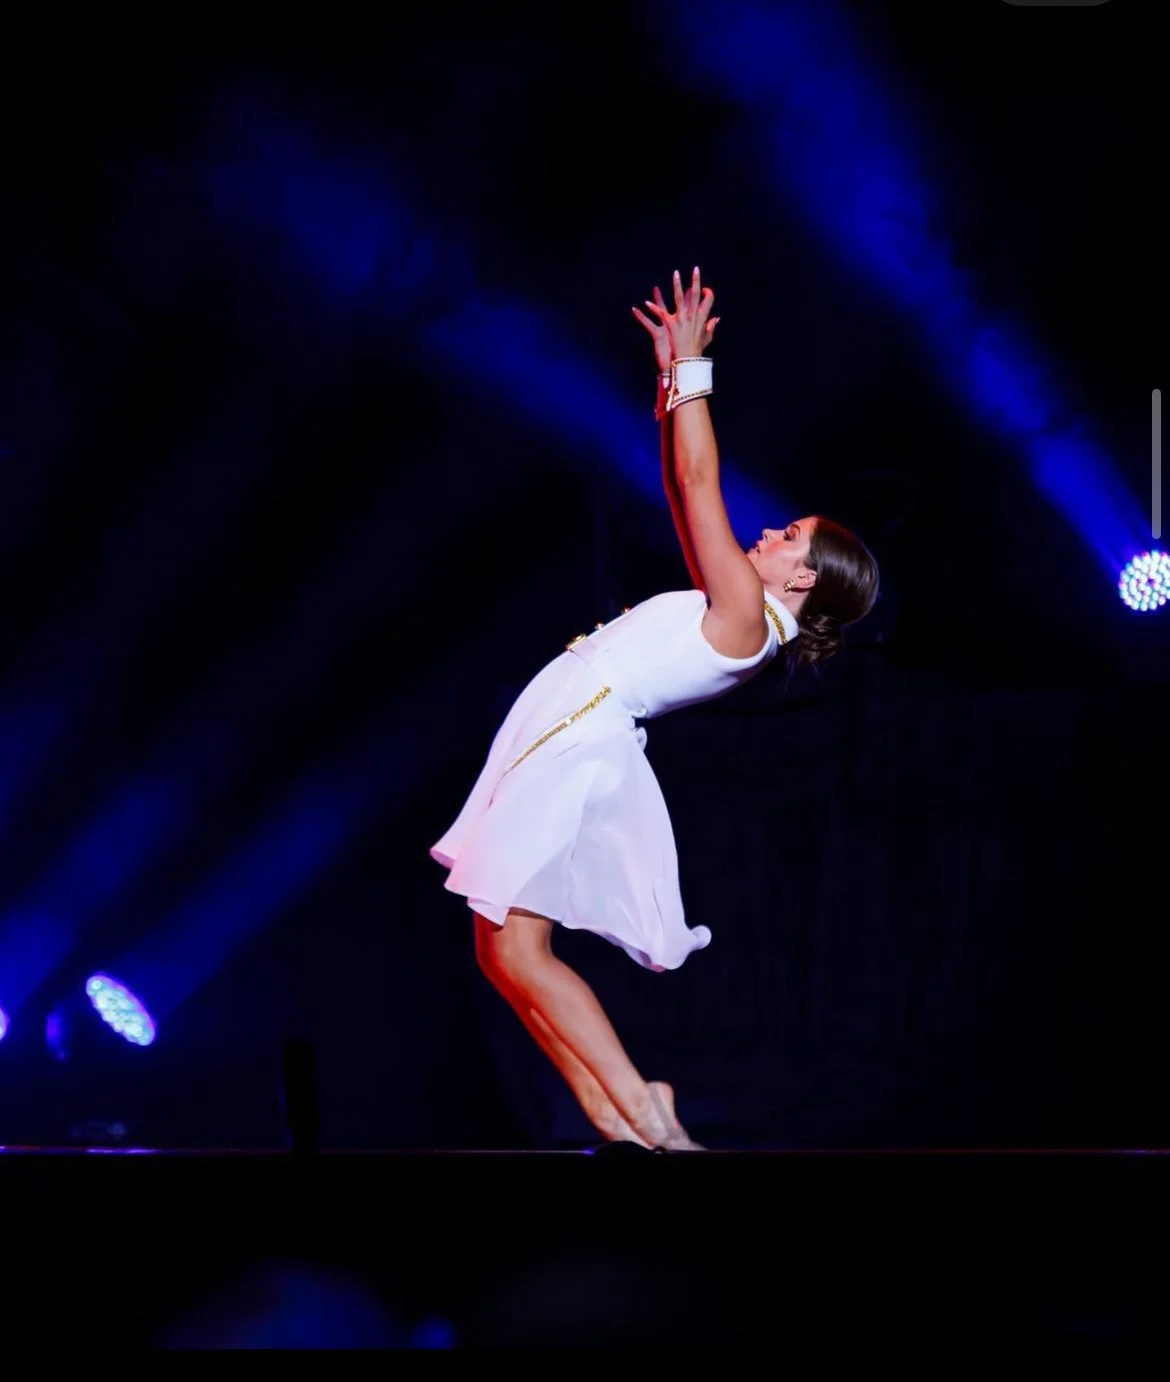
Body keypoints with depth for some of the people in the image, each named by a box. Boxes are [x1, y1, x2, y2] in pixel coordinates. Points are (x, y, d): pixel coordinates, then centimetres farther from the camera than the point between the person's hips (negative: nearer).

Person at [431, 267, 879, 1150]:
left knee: (516, 949, -16)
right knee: (504, 951, 4)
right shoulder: (734, 610, 15)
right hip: (558, 733, 10)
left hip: (578, 741, -10)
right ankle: (619, 1124, -1)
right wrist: (673, 381, 19)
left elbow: (700, 484, -12)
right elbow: (684, 490, 23)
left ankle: (645, 1118, -13)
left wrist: (693, 366, -5)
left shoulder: (747, 618, -11)